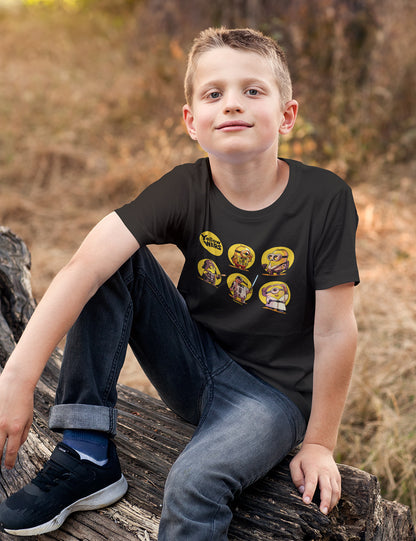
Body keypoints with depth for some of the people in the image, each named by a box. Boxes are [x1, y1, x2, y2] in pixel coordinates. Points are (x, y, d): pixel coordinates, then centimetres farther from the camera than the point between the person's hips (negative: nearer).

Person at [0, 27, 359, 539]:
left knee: (193, 483, -33)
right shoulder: (184, 189, -12)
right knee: (114, 260, -16)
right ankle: (88, 459, -10)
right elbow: (86, 266, -25)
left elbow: (334, 331, -14)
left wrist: (319, 444, -7)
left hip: (274, 392, -3)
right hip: (194, 366, 4)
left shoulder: (325, 198, -18)